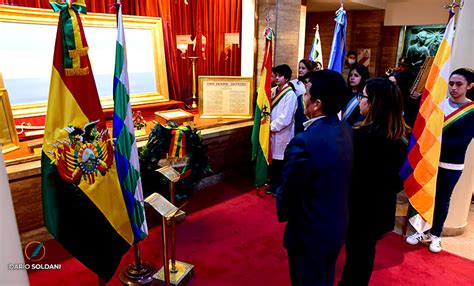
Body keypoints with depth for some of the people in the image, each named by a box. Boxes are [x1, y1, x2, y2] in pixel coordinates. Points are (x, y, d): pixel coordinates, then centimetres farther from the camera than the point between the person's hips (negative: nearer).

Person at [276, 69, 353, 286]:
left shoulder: (304, 142, -33)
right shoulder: (345, 130, -7)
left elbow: (289, 191, -21)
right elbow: (339, 179, 1)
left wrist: (283, 213, -1)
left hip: (311, 232, -7)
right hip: (337, 225, 7)